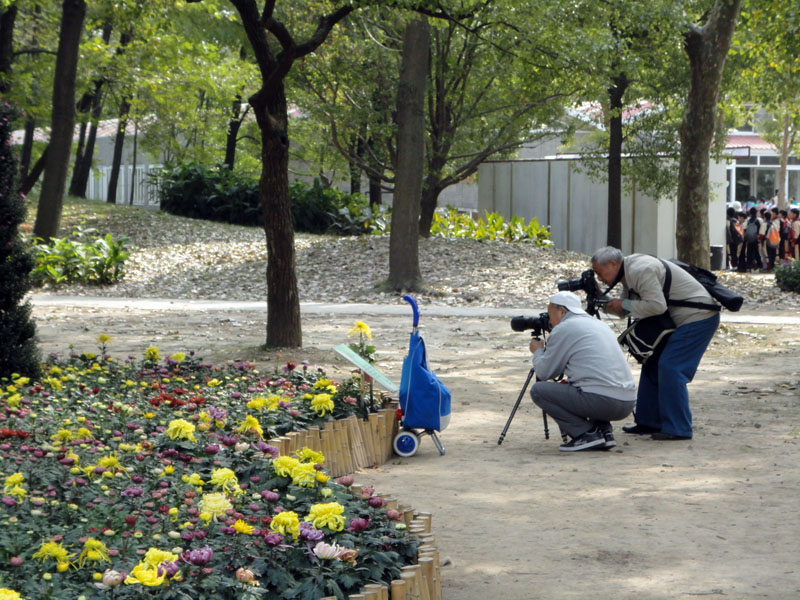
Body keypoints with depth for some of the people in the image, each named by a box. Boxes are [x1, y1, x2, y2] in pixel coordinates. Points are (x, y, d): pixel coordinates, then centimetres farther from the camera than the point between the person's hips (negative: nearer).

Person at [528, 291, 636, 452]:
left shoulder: (563, 329, 0)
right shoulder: (600, 325, 24)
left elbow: (544, 372, 6)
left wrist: (537, 351, 25)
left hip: (602, 400, -8)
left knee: (538, 390, 2)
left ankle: (587, 433, -6)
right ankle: (604, 430, 12)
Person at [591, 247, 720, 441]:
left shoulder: (640, 270, -22)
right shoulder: (629, 273, 12)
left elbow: (656, 305, -29)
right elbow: (624, 310, 17)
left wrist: (624, 304, -17)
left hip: (698, 317, -11)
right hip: (681, 319, 11)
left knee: (670, 368, -16)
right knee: (652, 365, 12)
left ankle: (678, 429, -13)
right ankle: (649, 421, 20)